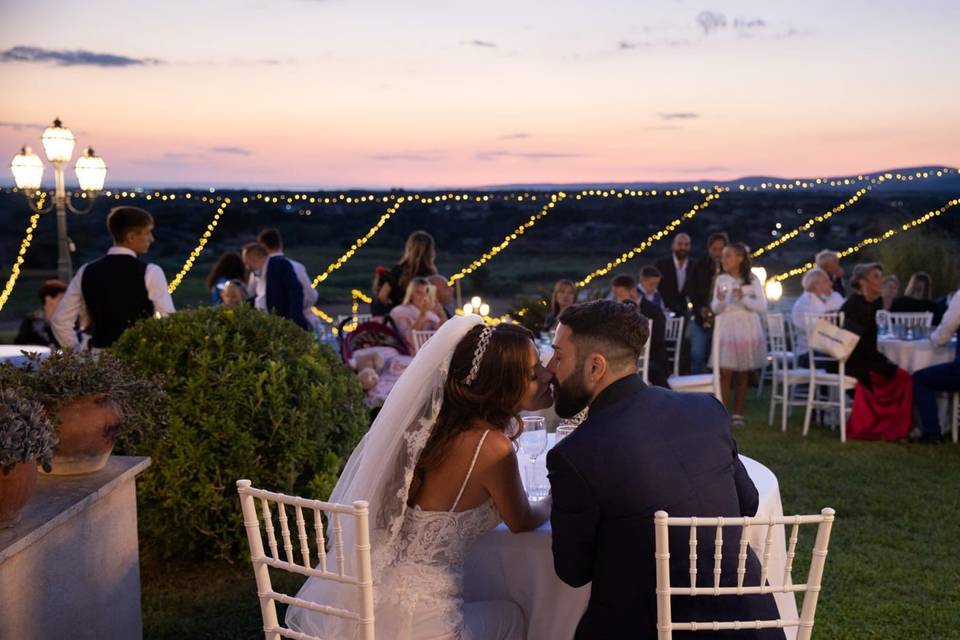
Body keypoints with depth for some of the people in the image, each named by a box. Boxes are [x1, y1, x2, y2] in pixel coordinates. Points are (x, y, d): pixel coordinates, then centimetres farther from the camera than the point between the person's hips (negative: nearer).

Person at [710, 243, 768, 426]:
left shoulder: (752, 280, -1)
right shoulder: (721, 280, 3)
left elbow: (762, 307, -5)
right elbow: (715, 309, 3)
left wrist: (744, 298, -19)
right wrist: (719, 300, -18)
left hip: (748, 331, 0)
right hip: (727, 330, 0)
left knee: (743, 374, 7)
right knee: (725, 373, -8)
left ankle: (738, 413, 16)